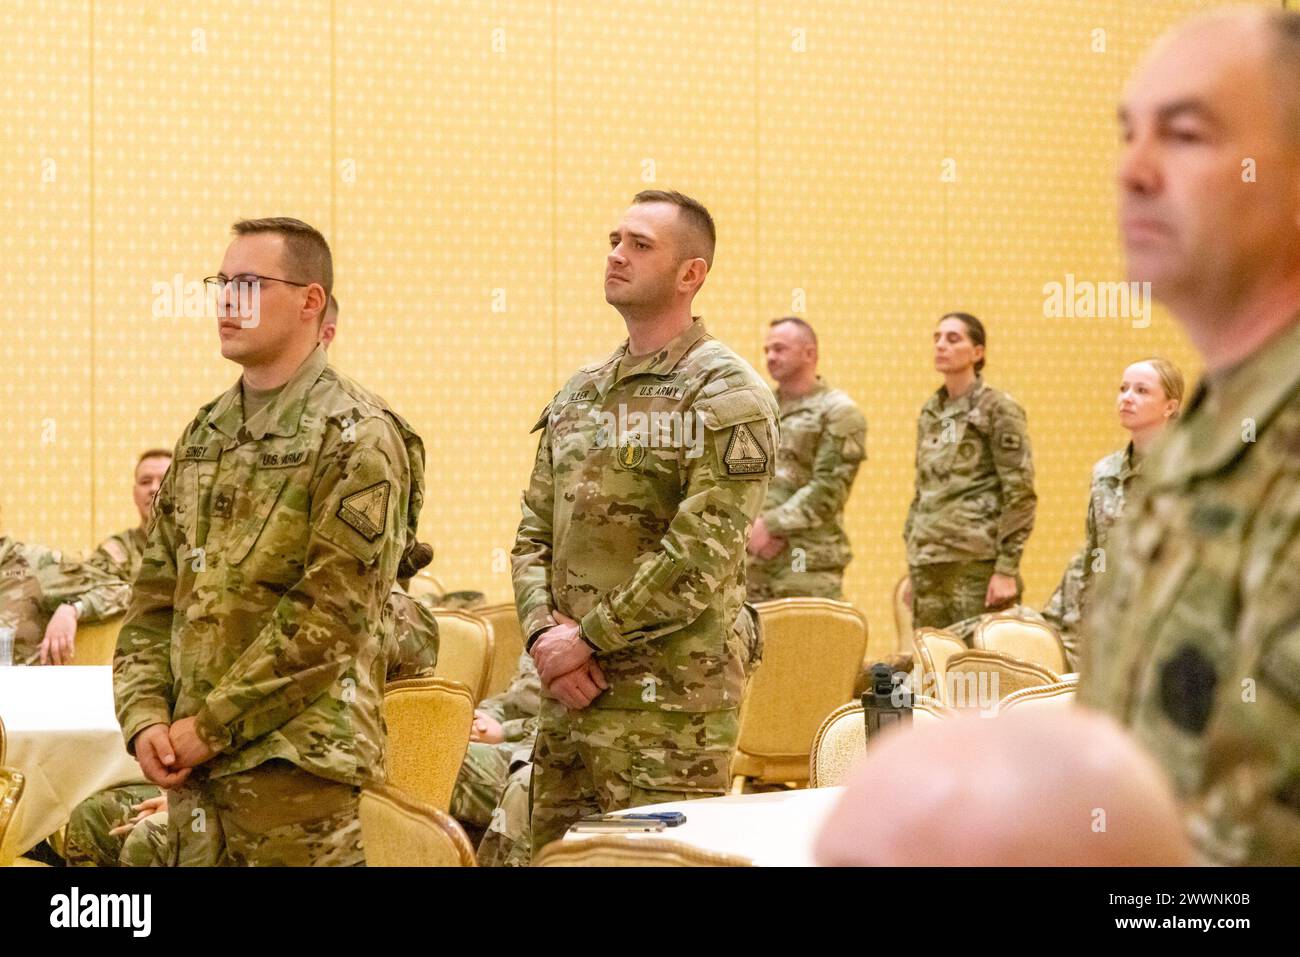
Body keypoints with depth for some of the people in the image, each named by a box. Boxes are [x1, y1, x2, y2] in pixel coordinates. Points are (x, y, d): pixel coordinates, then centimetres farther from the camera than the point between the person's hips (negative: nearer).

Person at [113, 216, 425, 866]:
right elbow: (155, 597, 15)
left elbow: (329, 615, -15)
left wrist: (212, 724, -14)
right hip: (190, 766, 7)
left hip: (298, 761, -6)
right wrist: (145, 715, 0)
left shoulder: (357, 438, -8)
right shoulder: (204, 434, 14)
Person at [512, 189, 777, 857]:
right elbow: (534, 534, 14)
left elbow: (702, 555, -17)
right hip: (568, 693, 7)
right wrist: (543, 632, -5)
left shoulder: (727, 396, -8)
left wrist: (589, 638, -14)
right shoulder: (578, 395, 15)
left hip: (670, 701, -7)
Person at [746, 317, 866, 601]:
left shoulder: (838, 412, -1)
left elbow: (829, 488, -10)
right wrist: (751, 526, -7)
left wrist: (771, 524, -13)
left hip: (809, 560, -6)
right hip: (752, 557, 6)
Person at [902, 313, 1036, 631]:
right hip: (928, 563, 6)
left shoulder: (997, 408, -3)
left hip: (978, 563, -6)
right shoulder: (930, 412, 16)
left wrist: (1007, 569, -13)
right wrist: (911, 570, 17)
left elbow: (1021, 493, -7)